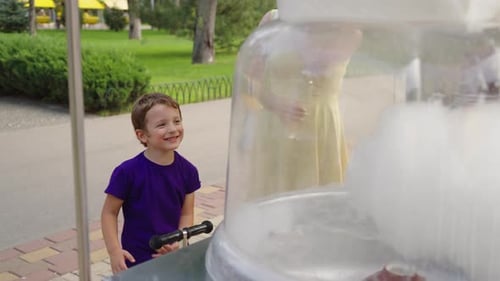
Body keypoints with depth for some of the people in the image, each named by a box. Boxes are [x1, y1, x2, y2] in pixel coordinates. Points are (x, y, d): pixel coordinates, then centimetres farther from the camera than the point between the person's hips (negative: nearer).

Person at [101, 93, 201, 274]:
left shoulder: (187, 171, -7)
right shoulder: (128, 172, -17)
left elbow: (187, 213, -1)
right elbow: (109, 212, -9)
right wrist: (114, 251, -18)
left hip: (174, 257, 3)